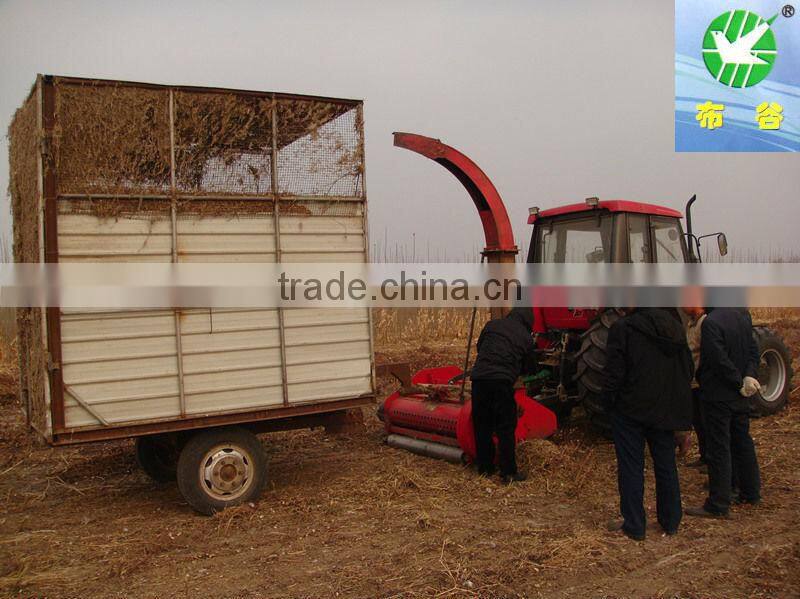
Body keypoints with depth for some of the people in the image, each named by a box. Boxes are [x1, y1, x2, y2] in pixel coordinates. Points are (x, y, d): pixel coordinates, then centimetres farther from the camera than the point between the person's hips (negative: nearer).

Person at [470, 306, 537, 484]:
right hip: (503, 381, -3)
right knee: (506, 428, 4)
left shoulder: (492, 325, 15)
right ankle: (508, 472, 6)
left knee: (482, 425, 14)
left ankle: (484, 467, 22)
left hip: (479, 377, 3)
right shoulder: (526, 337, 9)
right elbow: (530, 368, 19)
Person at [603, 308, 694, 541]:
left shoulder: (622, 328, -16)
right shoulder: (675, 327, 3)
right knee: (666, 465, 17)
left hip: (631, 410, -5)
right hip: (666, 411, 6)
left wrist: (608, 401, -3)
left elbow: (615, 373, -17)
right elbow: (688, 369, 10)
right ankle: (670, 521, 28)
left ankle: (634, 525, 11)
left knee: (631, 467, 5)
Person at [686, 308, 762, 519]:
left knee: (718, 449, -1)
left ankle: (718, 506, 5)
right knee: (742, 442, 20)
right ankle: (750, 492, 33)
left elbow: (720, 360, -23)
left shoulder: (711, 322, -23)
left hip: (718, 396, -8)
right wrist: (750, 375, -6)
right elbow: (753, 350, 6)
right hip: (740, 398, 8)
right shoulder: (742, 314, 4)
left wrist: (740, 383, -11)